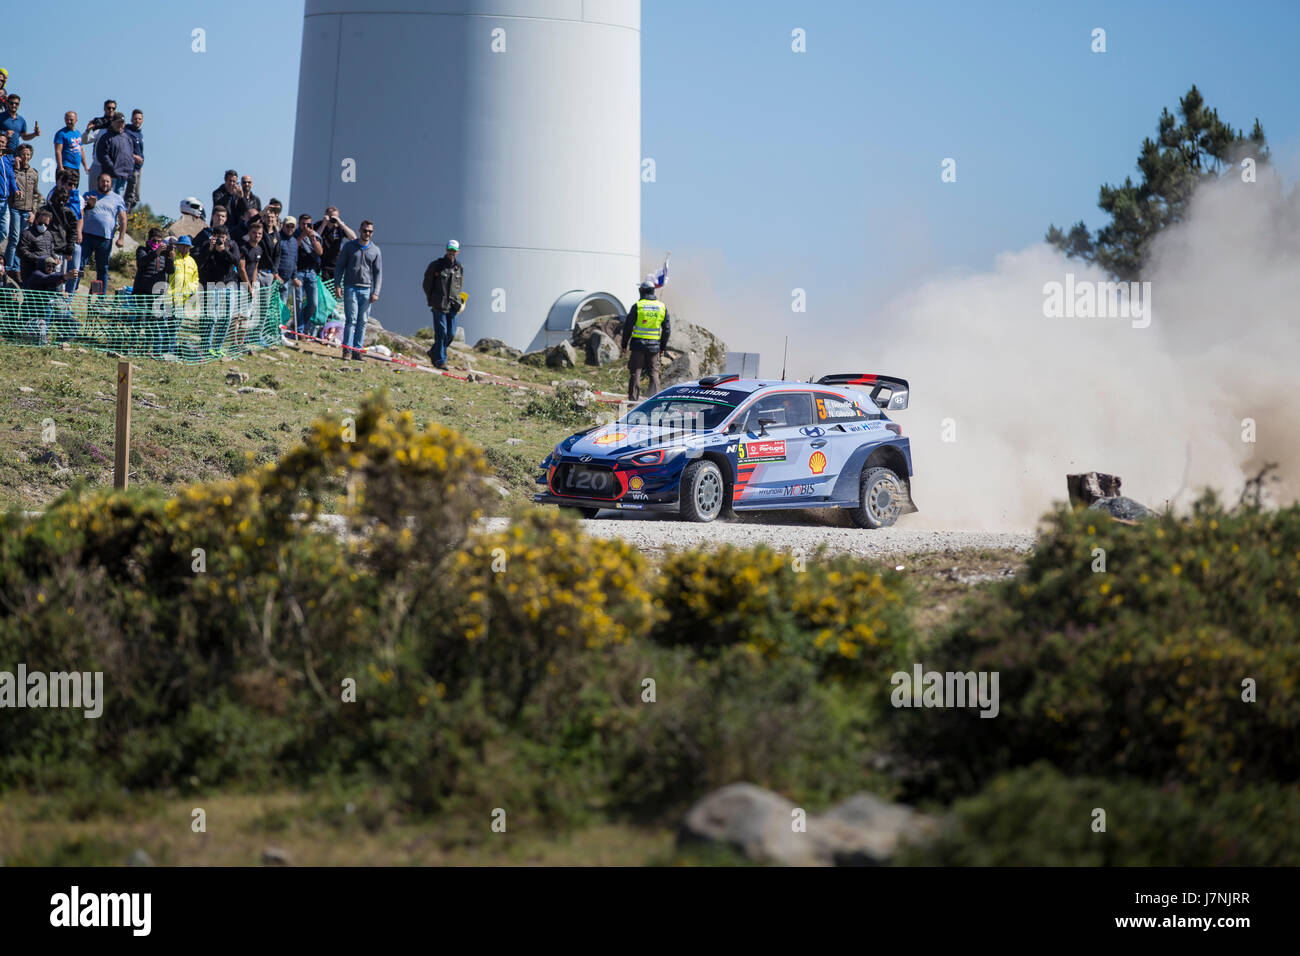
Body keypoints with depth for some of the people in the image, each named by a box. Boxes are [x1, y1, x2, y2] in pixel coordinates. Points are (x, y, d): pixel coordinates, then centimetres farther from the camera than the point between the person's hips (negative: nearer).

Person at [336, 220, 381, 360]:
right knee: (351, 319, -8)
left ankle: (358, 349, 6)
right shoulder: (349, 246, 5)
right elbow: (340, 266, 7)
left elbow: (378, 272, 10)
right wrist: (337, 285, -2)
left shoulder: (375, 250, 9)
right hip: (350, 288, -2)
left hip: (366, 289, 2)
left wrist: (375, 292, 2)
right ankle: (347, 349, -6)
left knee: (362, 321, 1)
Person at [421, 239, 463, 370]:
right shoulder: (436, 265, -2)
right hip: (439, 305, -4)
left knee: (451, 333, 4)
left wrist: (456, 300, 12)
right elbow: (427, 284, 5)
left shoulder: (459, 268, 10)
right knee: (441, 332, -8)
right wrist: (431, 301, 3)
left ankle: (434, 353, 25)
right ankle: (440, 360, -3)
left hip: (453, 305, 4)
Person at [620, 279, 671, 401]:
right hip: (654, 345, 3)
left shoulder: (637, 306, -6)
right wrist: (663, 346, 18)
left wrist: (624, 344, 5)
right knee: (654, 372, 10)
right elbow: (666, 329, 10)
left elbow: (628, 327, -4)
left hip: (638, 344, -3)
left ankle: (633, 397, 0)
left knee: (635, 372, 2)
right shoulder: (662, 307, 5)